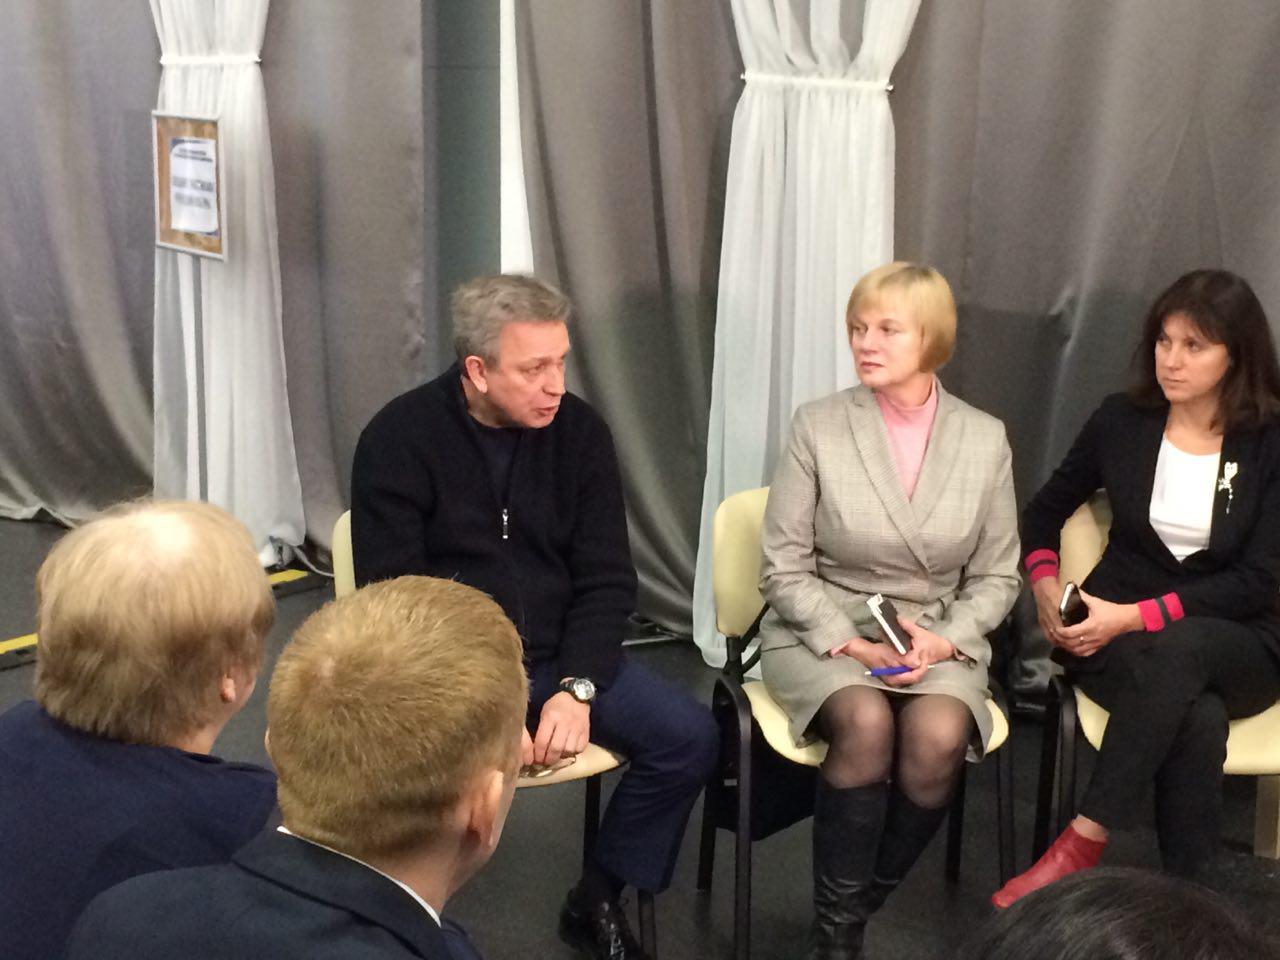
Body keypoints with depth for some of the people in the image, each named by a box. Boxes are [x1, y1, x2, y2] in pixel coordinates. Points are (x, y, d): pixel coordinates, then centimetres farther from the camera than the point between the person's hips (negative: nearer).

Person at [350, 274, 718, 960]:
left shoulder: (580, 432, 0)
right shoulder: (400, 439, -11)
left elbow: (606, 582, 0)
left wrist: (577, 689, -15)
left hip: (557, 657, 4)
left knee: (689, 737, -13)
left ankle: (595, 903, 9)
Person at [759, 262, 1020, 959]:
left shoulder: (984, 438, 1)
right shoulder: (818, 426, -6)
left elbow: (996, 577, 6)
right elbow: (785, 569, -4)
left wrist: (945, 640, -12)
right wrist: (850, 642, -17)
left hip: (937, 637, 2)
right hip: (821, 632, -2)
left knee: (939, 736, -29)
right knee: (867, 721, -32)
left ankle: (863, 904, -4)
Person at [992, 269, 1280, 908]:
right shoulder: (1121, 421, 2)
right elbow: (1045, 509, 16)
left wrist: (1137, 616, -21)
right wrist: (1046, 586, -4)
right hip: (1112, 633, 1)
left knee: (1176, 652, -39)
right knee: (1197, 715, -36)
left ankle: (1082, 844, -34)